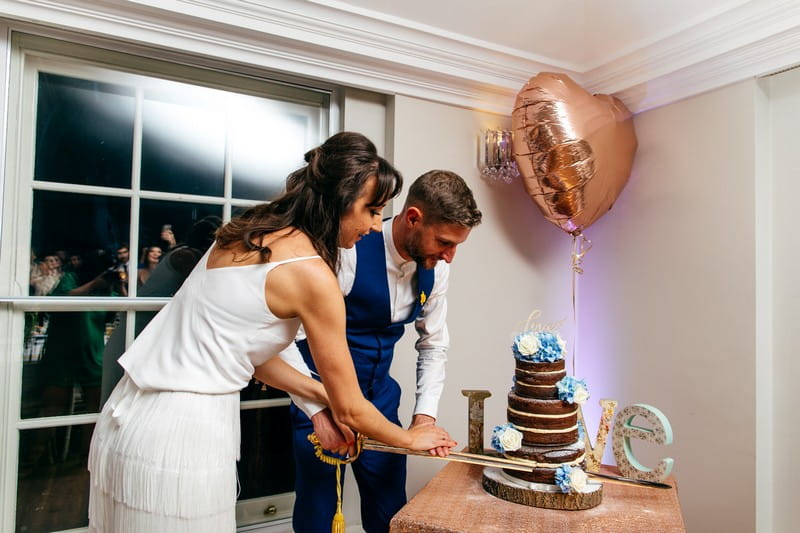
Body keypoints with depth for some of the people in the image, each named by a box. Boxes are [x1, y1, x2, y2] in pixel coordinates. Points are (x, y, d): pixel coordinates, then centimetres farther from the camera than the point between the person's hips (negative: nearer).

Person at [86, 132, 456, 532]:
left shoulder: (249, 234, 5)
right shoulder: (312, 274, -18)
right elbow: (351, 410, -9)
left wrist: (324, 396, 15)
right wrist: (411, 438, 10)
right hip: (179, 435, -8)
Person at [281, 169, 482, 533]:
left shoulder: (435, 267, -6)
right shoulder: (348, 253, -26)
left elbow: (434, 345, 5)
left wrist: (425, 414, -5)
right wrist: (318, 411, -27)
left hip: (380, 397, 5)